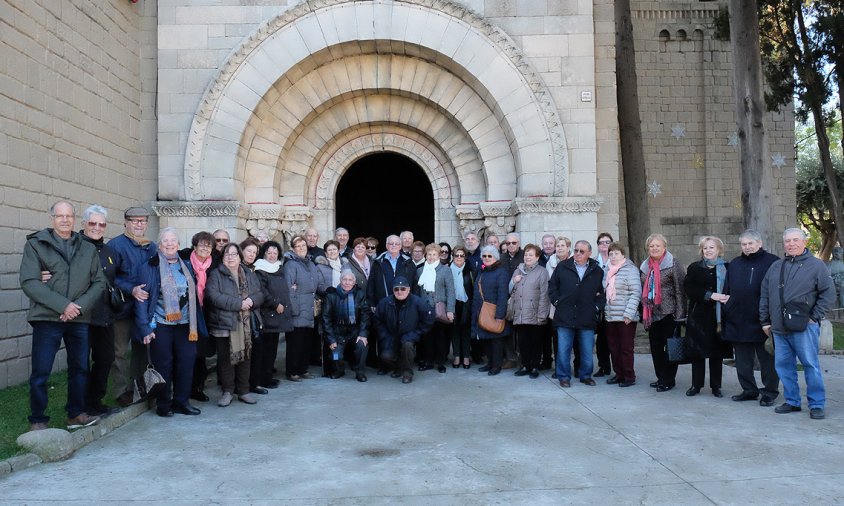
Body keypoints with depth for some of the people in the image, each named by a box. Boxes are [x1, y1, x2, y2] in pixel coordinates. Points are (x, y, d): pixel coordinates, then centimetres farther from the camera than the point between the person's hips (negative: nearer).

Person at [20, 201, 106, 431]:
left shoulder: (88, 249, 12)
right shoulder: (35, 244, 2)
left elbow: (99, 282, 7)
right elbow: (29, 282, -8)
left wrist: (81, 307, -10)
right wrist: (63, 305, -16)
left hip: (80, 319, 3)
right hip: (47, 318, -3)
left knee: (80, 369, 10)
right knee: (40, 373, -1)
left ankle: (76, 414, 24)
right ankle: (37, 420, 12)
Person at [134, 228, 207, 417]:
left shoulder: (186, 267, 12)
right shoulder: (149, 267, -2)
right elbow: (142, 299, -6)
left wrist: (197, 324, 11)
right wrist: (145, 327, -12)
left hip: (185, 324, 4)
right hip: (160, 325, -4)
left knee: (187, 361, 4)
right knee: (163, 364, 2)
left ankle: (182, 401, 17)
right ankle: (163, 405, 16)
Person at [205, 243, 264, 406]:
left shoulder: (249, 275, 12)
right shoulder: (216, 275, -2)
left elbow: (260, 294, 7)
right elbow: (213, 296, -17)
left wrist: (251, 300, -16)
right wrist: (238, 304, -19)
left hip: (246, 325, 4)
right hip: (224, 324, -4)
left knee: (245, 356, 9)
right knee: (226, 359, 3)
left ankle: (243, 391, 21)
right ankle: (228, 392, 16)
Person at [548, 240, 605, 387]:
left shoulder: (597, 271, 7)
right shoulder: (562, 267, 5)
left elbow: (602, 292, 13)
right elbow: (552, 285, 11)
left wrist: (597, 306, 2)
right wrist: (557, 301, 2)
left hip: (587, 318, 1)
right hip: (565, 317, -1)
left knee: (587, 350, 7)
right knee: (563, 350, 1)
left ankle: (586, 375, 23)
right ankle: (564, 376, 13)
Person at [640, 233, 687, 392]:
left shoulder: (673, 265, -7)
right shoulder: (645, 266, 11)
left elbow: (680, 290, -10)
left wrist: (680, 314, -14)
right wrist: (643, 313, 16)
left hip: (668, 313, -6)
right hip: (652, 314, 6)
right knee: (655, 346, 10)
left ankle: (668, 380, 11)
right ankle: (661, 377, 22)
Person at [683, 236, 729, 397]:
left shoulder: (726, 268, 5)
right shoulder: (694, 268, 5)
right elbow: (689, 289, -6)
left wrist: (728, 298, -16)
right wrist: (711, 295, -16)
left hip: (719, 316, 0)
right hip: (699, 316, 0)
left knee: (717, 352, 6)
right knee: (697, 351, 3)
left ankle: (716, 386, 17)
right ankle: (696, 385, 14)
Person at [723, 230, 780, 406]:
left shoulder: (772, 262, -3)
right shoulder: (734, 264, 12)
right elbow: (727, 291, 13)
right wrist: (726, 313, 8)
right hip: (737, 322, 5)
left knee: (767, 359, 5)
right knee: (742, 360, 12)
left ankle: (770, 393, 17)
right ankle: (749, 390, 24)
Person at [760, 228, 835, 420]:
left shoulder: (816, 265, 0)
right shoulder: (776, 267, 14)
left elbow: (829, 294, -3)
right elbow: (764, 295, 16)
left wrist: (814, 317, -7)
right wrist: (765, 321, 13)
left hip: (804, 328, -5)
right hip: (779, 328, 5)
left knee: (811, 365, -2)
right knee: (783, 365, 8)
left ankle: (817, 405, 8)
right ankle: (792, 401, 20)